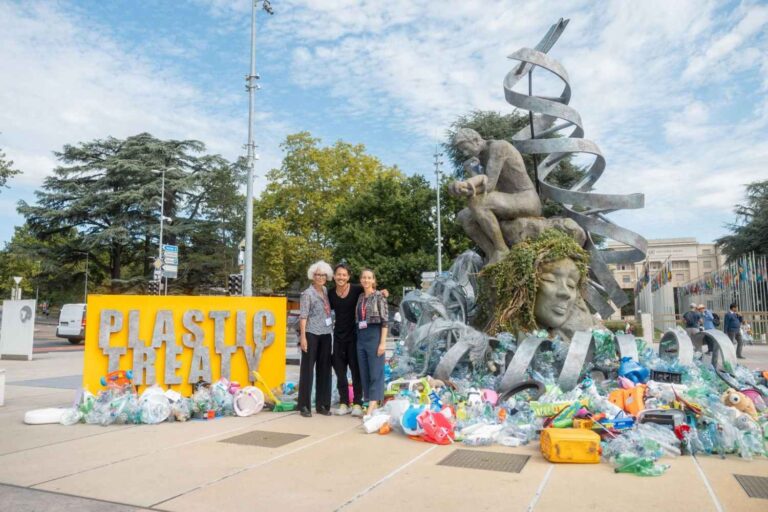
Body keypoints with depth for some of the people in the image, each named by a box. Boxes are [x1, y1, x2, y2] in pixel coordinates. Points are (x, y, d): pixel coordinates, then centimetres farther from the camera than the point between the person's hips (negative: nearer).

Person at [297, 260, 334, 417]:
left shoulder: (326, 291, 12)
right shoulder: (307, 293, -6)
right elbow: (303, 316, -11)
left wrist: (332, 329, 12)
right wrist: (303, 337, -17)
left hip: (325, 334, 6)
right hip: (311, 334, -6)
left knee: (324, 369, 8)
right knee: (307, 369, 0)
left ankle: (322, 404, 17)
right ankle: (304, 406, 6)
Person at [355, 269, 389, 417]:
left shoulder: (379, 296, -5)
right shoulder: (360, 297, 14)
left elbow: (385, 320, -9)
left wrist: (383, 342, -15)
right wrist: (359, 337, 10)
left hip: (374, 335, -7)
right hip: (361, 337, 7)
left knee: (376, 373, -5)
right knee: (364, 373, 8)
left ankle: (372, 407, -6)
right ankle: (373, 404, 16)